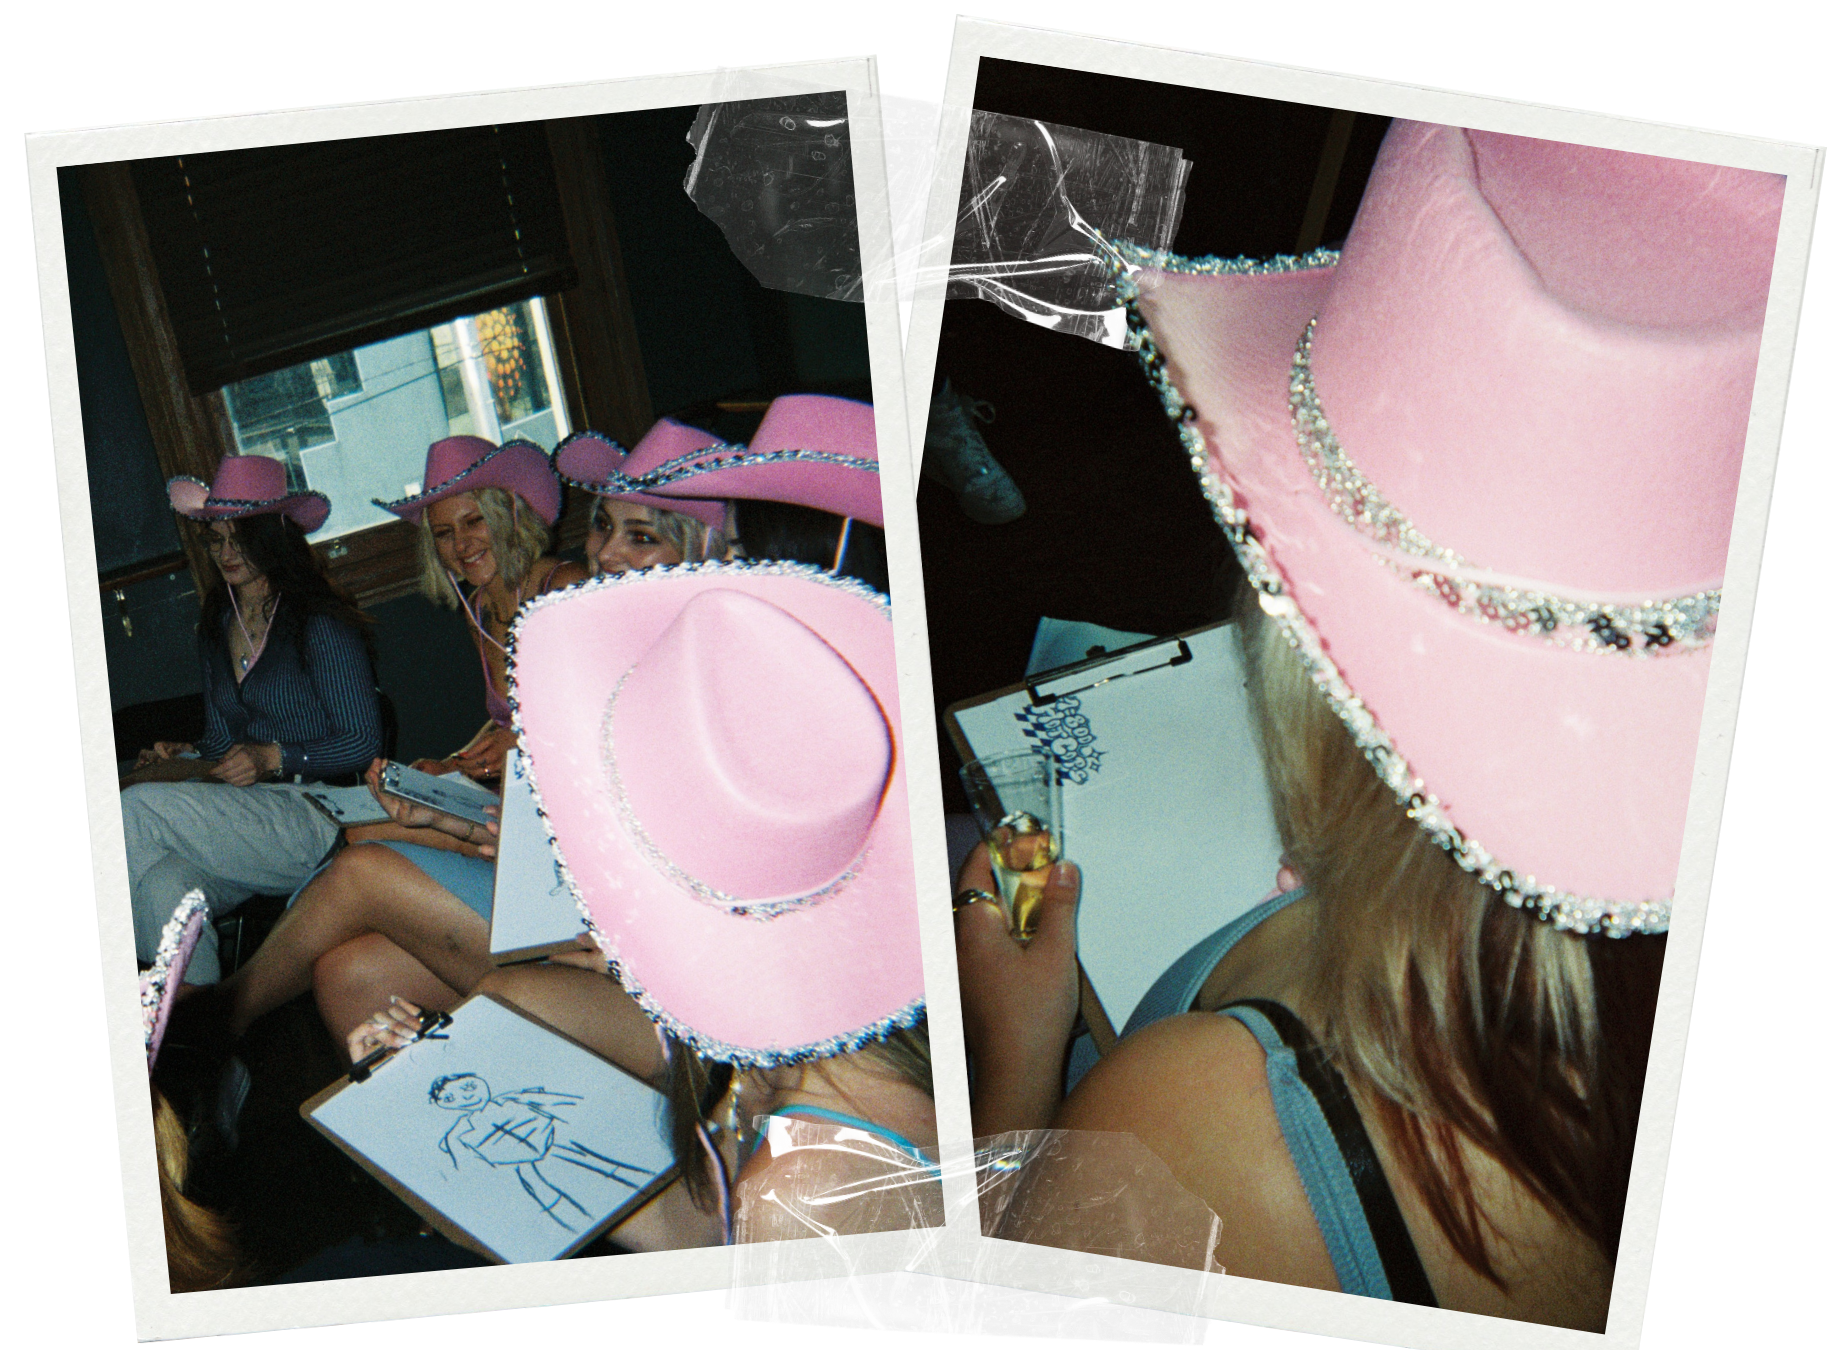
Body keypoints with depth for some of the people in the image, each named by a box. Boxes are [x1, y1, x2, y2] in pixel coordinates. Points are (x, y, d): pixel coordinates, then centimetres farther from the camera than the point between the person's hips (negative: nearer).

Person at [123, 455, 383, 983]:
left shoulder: (320, 624, -2)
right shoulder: (216, 631, 21)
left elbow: (364, 741, -4)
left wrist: (277, 759, -16)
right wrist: (184, 759, 5)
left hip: (318, 817, -6)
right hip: (241, 817, 6)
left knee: (135, 809, -25)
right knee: (161, 887, -30)